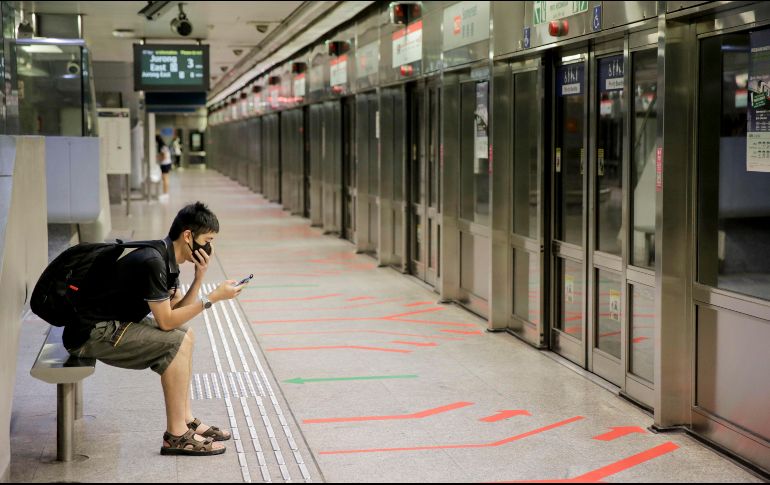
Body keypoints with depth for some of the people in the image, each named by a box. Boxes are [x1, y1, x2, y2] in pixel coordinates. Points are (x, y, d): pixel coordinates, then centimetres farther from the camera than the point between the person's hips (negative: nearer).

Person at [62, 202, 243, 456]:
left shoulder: (167, 260, 8)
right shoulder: (153, 262, -23)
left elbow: (177, 311, 9)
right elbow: (166, 321, -21)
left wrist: (200, 276, -3)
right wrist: (213, 297, -17)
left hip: (110, 325, 11)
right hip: (90, 334, -11)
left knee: (185, 336, 13)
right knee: (177, 343, -18)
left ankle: (186, 421, 14)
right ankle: (176, 436, -13)